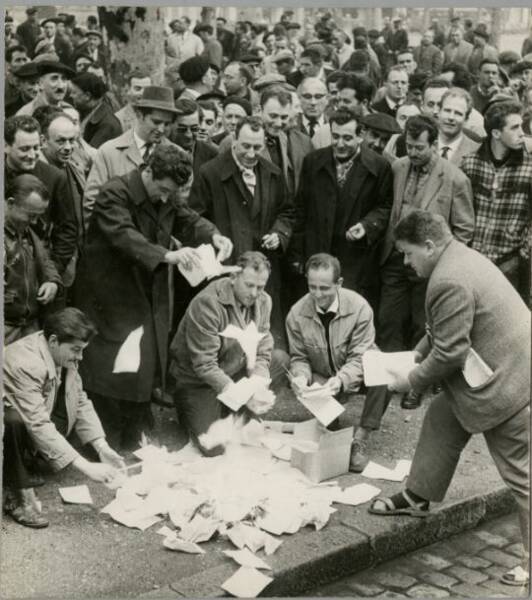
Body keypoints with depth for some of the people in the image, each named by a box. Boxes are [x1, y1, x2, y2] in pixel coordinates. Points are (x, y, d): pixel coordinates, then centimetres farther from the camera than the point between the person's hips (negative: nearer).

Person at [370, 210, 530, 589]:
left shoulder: (448, 281, -25)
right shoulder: (460, 256, 8)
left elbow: (449, 352, -21)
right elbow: (443, 330, 19)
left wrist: (412, 382, -7)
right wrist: (416, 356, 13)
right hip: (501, 369, 11)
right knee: (441, 420, 21)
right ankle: (418, 498, 36)